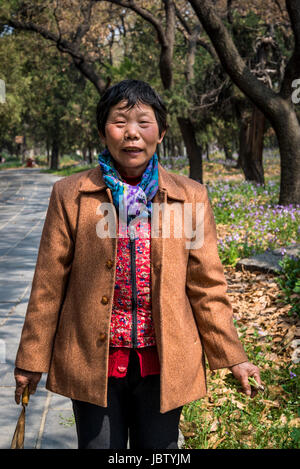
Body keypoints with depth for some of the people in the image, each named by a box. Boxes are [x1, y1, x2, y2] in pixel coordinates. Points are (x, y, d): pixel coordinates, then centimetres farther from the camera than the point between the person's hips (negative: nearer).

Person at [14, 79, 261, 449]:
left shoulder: (191, 197, 2)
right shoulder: (70, 195, 0)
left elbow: (206, 285, 5)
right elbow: (49, 283, 2)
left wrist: (232, 357, 4)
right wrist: (31, 360, 4)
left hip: (164, 364, 1)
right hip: (93, 363, 0)